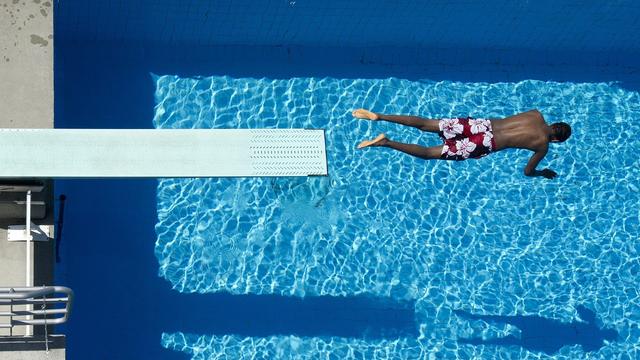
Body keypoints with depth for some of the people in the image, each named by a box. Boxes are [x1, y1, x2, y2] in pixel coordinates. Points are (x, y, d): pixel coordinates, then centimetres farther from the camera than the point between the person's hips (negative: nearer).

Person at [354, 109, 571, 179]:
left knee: (424, 124, 5)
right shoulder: (543, 145, -3)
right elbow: (527, 171, 7)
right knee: (428, 153, -5)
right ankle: (386, 143, -21)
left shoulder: (537, 115, 14)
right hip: (483, 144, -6)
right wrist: (544, 173, 25)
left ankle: (378, 116, -4)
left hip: (481, 124, 6)